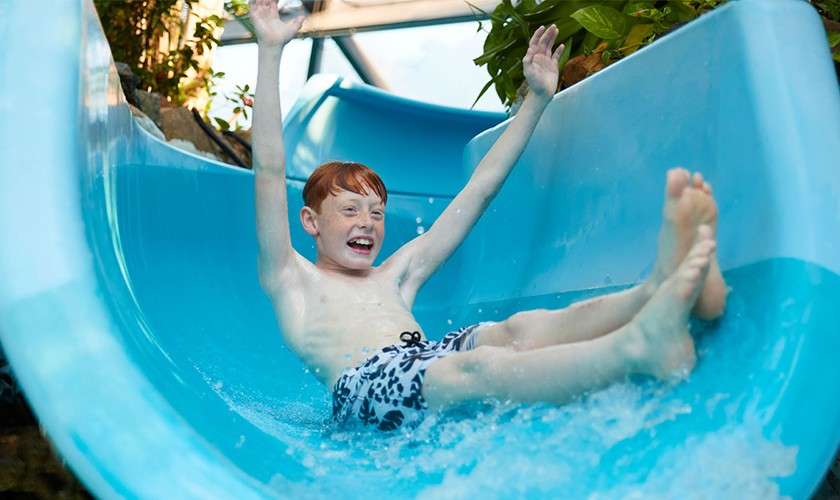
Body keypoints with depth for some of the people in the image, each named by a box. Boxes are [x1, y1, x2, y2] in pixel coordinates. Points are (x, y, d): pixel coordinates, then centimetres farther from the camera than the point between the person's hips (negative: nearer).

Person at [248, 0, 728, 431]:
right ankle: (639, 345, -57)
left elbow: (479, 188, 33)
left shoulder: (396, 275, 34)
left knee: (522, 329, -25)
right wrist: (270, 52, 8)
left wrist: (537, 99, 34)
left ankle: (668, 281, -49)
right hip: (364, 382, -5)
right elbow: (270, 169, 11)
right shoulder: (292, 280, 22)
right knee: (477, 368, -34)